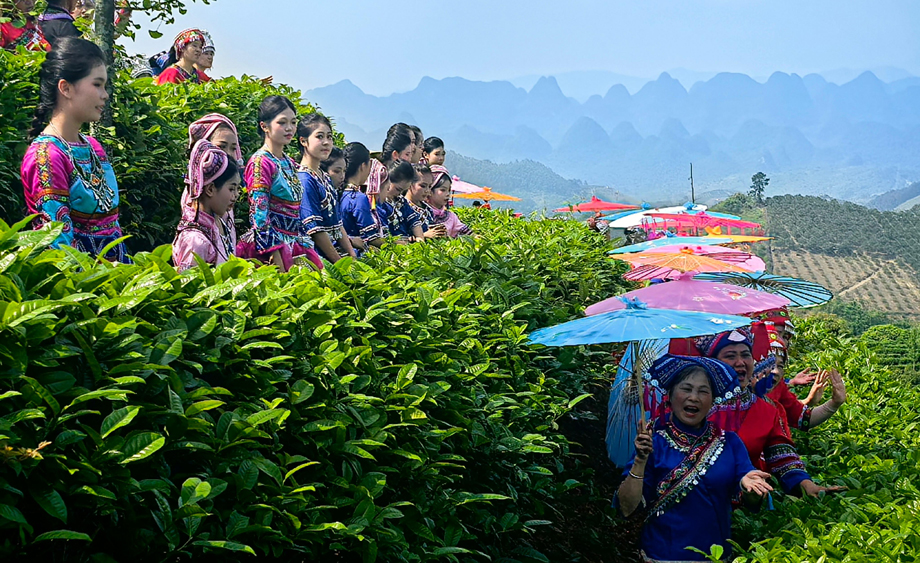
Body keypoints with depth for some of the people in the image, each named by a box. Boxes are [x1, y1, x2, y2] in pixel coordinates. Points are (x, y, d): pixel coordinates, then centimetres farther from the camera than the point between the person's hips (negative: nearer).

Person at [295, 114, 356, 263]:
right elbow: (315, 229, -16)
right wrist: (340, 263, -15)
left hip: (335, 250, 8)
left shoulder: (326, 179, 16)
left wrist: (352, 256, 8)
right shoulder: (304, 179, -12)